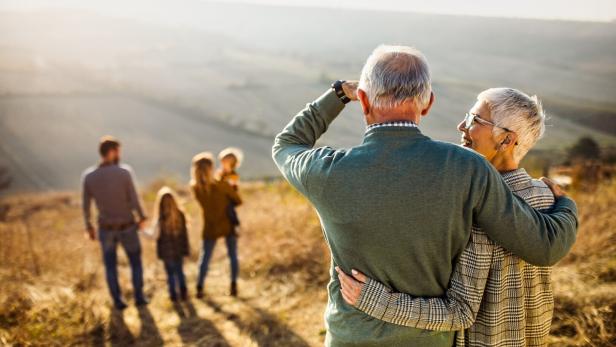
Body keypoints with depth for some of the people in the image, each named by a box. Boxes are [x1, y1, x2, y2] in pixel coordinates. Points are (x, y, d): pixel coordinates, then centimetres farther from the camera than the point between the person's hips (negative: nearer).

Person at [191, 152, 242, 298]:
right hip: (228, 226, -2)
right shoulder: (223, 185, -20)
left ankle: (199, 288, 17)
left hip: (211, 228, 2)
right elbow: (238, 201, -8)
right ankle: (233, 286, 15)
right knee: (233, 255, 14)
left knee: (205, 256, 15)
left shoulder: (195, 187, -12)